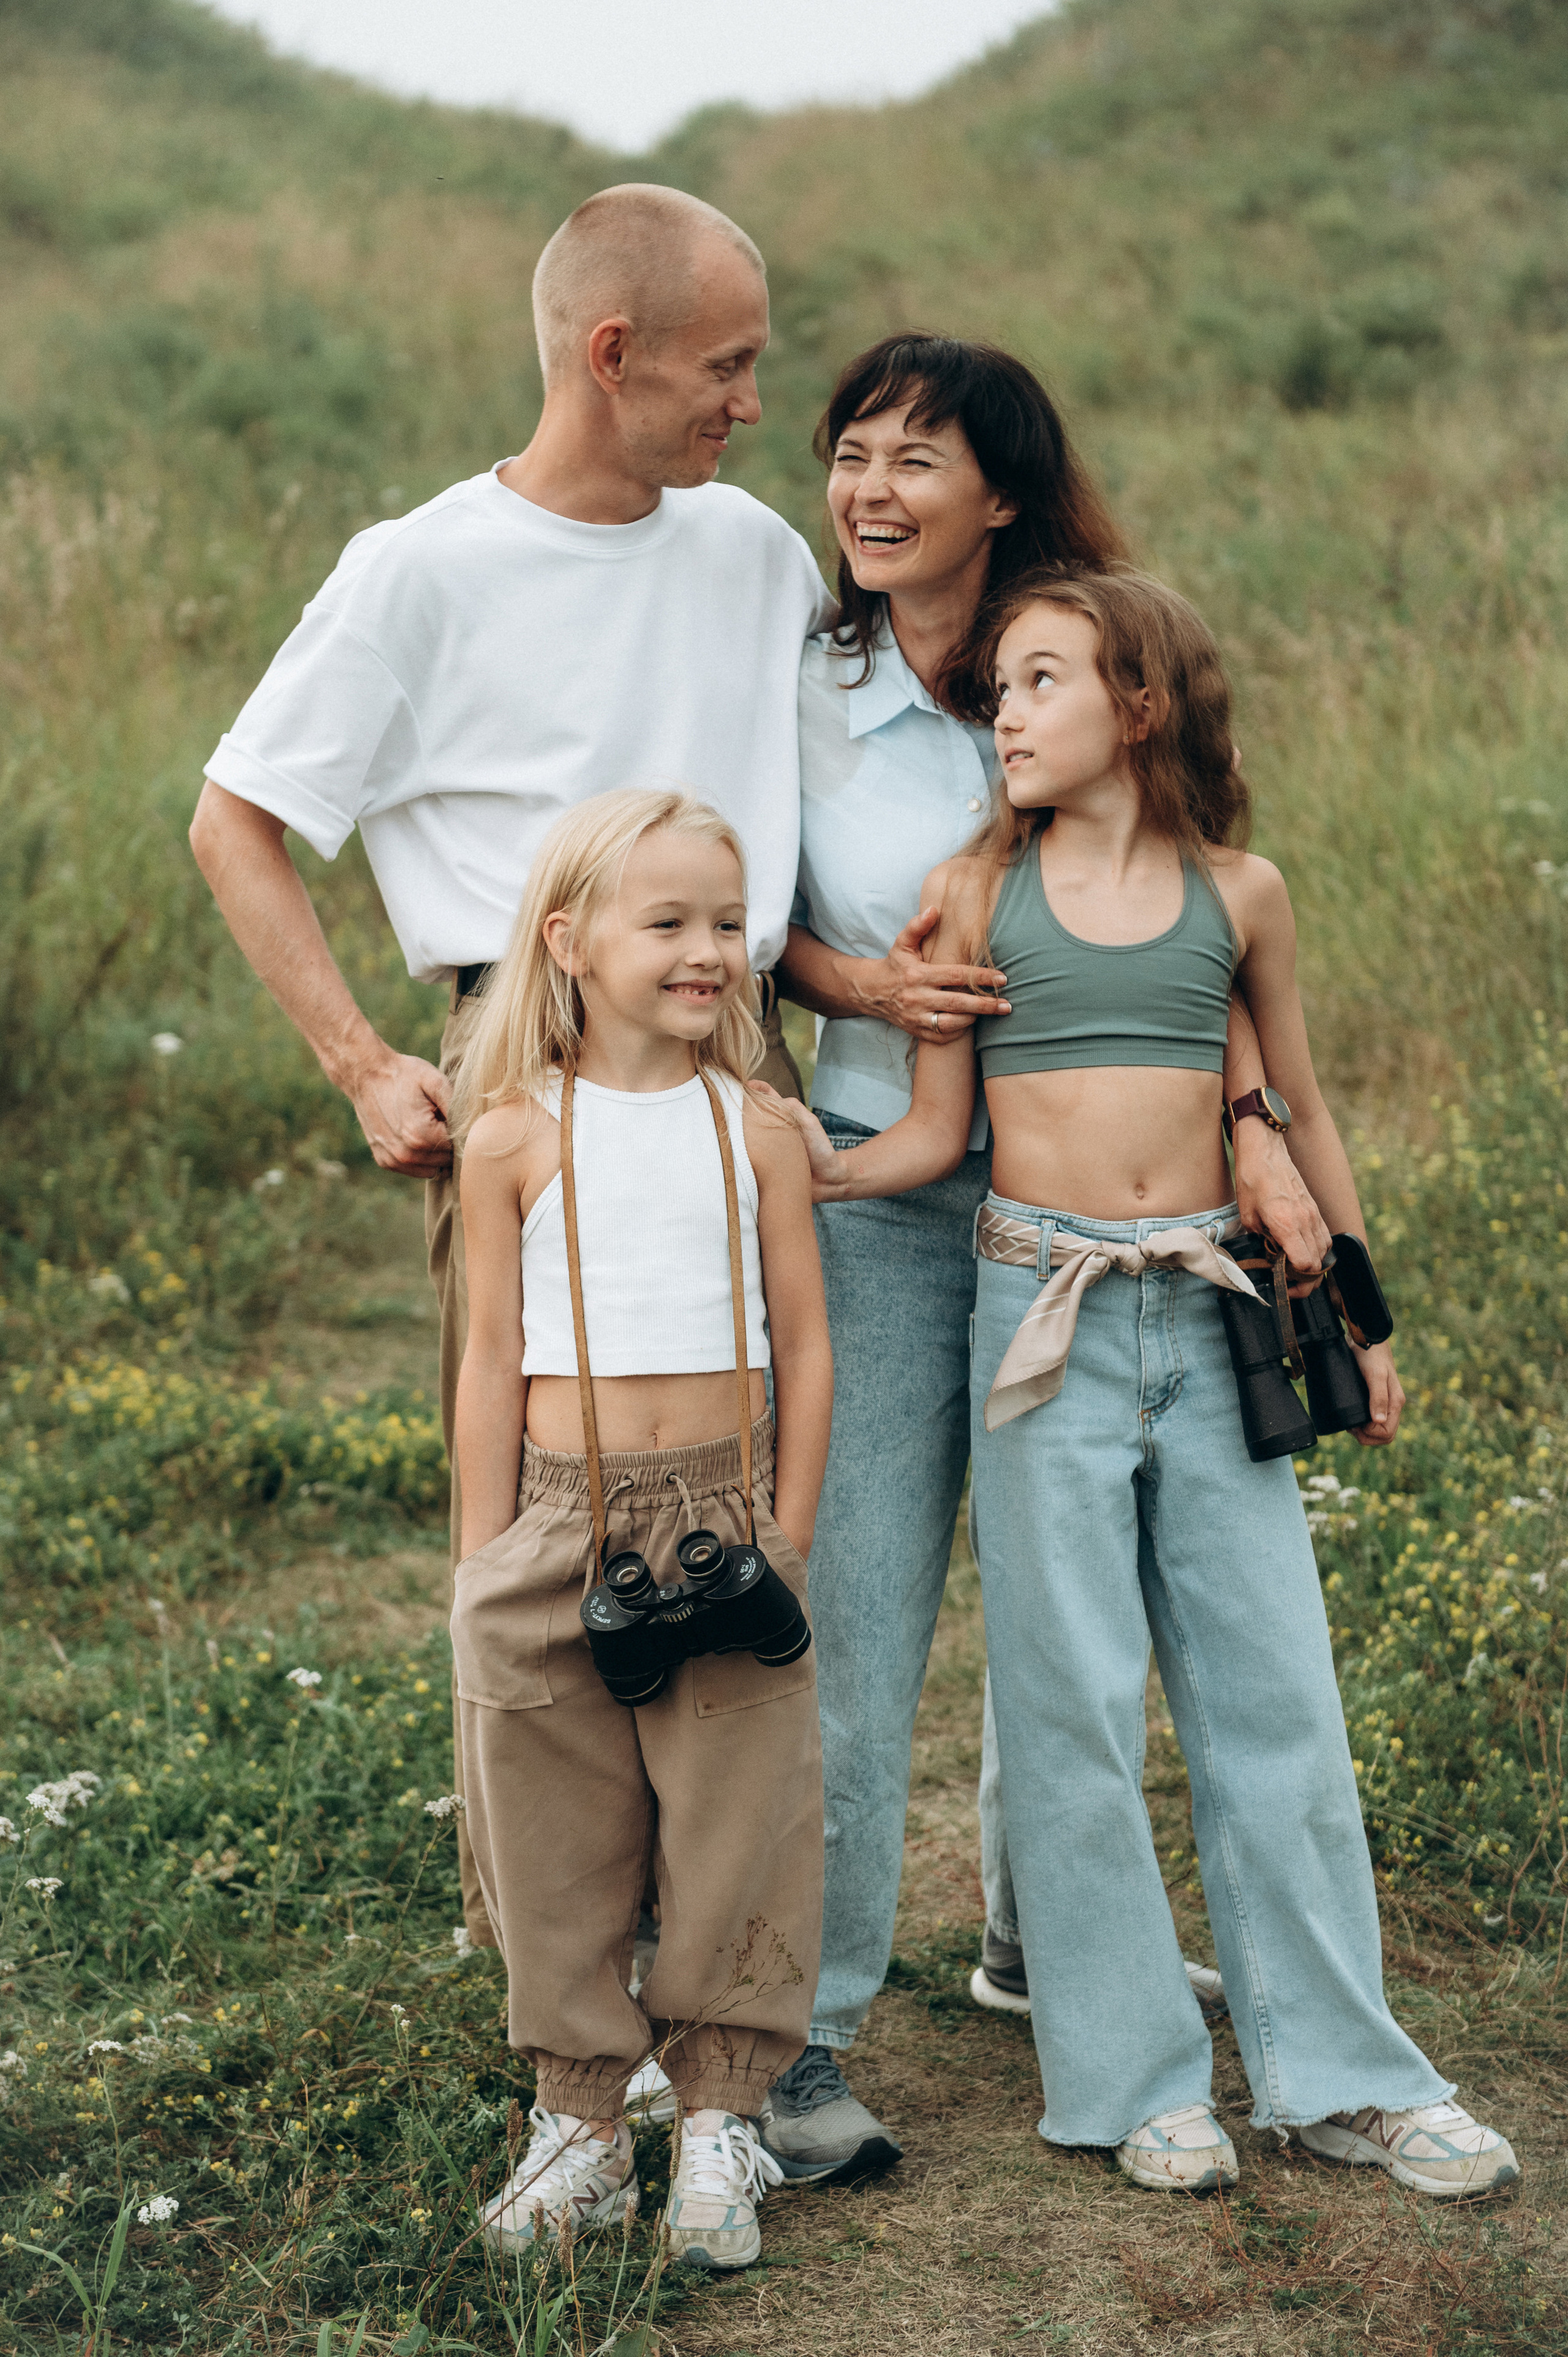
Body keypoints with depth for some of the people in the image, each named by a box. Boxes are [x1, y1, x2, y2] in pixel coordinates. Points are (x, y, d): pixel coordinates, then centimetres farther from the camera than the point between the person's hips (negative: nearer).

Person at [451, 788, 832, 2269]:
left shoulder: (753, 1133, 3)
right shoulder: (516, 1139, 0)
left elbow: (804, 1347, 6)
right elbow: (494, 1360, 3)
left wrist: (786, 1536, 0)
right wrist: (484, 1560, 1)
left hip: (725, 1516, 1)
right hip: (560, 1523, 0)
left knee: (736, 1825, 4)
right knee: (557, 1839, 7)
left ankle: (719, 2119, 19)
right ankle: (579, 2115, 22)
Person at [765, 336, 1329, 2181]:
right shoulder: (799, 690, -3)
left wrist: (1250, 1125, -8)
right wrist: (861, 986, -15)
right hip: (884, 1186, -3)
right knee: (857, 1605, -6)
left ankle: (1040, 1937, 37)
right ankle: (795, 2031, 4)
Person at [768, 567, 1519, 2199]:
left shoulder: (1239, 892, 6)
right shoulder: (976, 891, 2)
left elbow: (1302, 1111, 15)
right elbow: (936, 1131, 2)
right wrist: (814, 1170, -17)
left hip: (1212, 1313, 2)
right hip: (1045, 1313, -1)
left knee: (1273, 1686, 5)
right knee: (1074, 1696, 2)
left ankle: (1337, 2072, 16)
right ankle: (1134, 2077, 14)